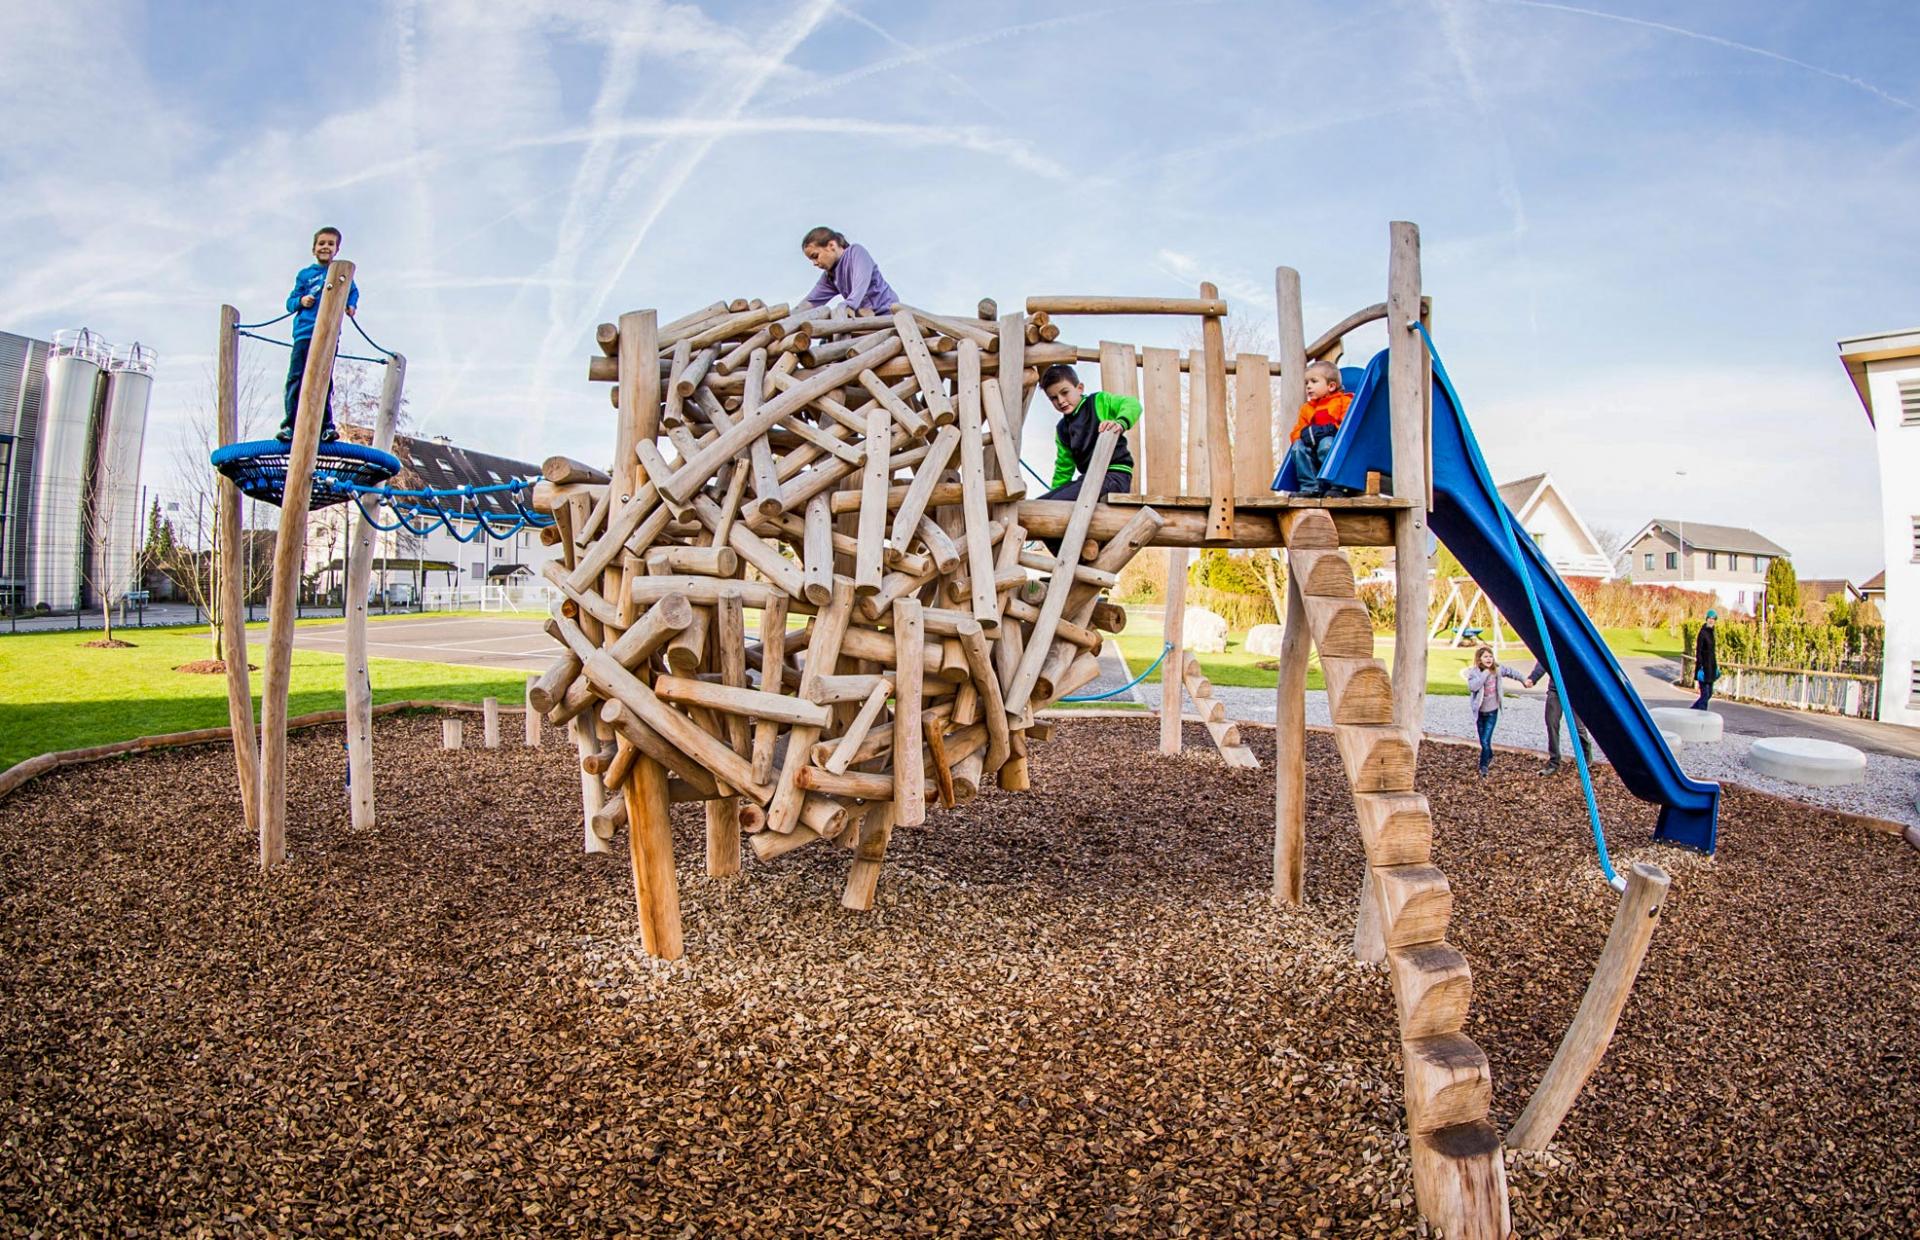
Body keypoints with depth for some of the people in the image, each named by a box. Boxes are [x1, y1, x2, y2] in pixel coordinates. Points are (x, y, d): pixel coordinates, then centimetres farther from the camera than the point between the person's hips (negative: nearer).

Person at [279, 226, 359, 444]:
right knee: (296, 378, -7)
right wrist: (300, 301, -9)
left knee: (324, 380, 3)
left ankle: (326, 426, 8)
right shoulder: (305, 274, 10)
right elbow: (290, 301, 12)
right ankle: (290, 425, -7)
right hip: (304, 333, 0)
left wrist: (351, 305, 6)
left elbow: (353, 292, 26)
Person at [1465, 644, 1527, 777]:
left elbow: (1511, 672, 14)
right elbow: (1472, 686, -31)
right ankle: (1490, 757, 41)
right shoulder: (1473, 672, -14)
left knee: (1486, 741, -10)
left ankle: (1483, 767, 2)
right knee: (1483, 741, 12)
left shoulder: (1498, 669, -5)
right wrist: (1485, 673, -29)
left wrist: (1524, 680, 22)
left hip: (1492, 711, 0)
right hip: (1479, 712, 0)